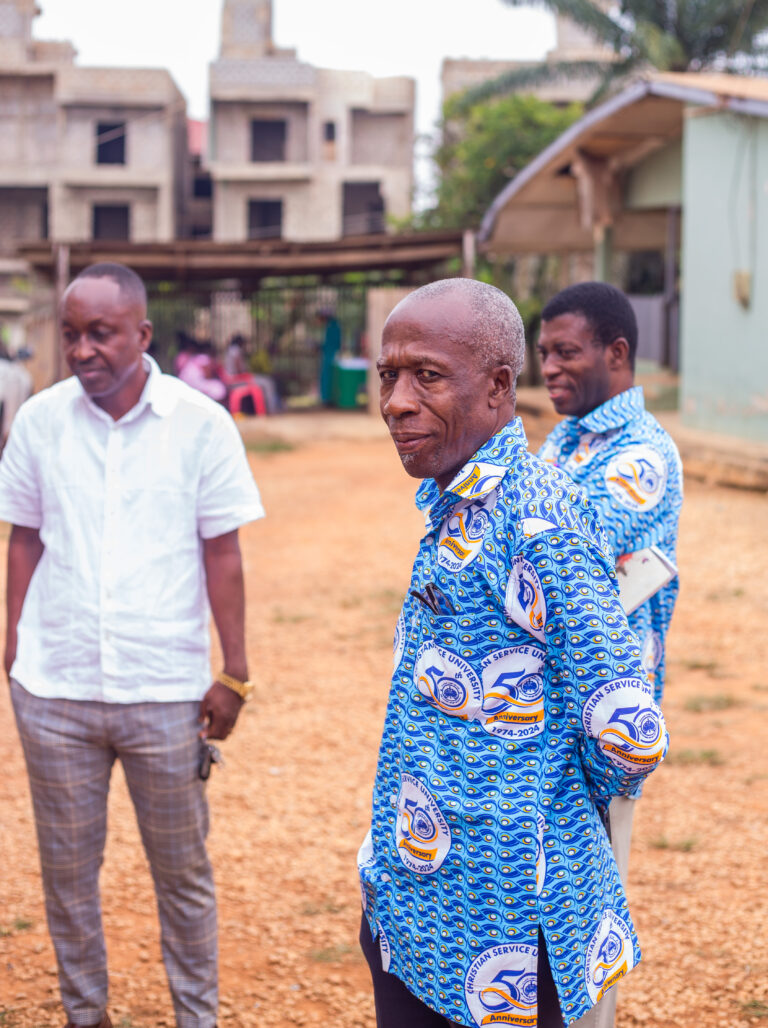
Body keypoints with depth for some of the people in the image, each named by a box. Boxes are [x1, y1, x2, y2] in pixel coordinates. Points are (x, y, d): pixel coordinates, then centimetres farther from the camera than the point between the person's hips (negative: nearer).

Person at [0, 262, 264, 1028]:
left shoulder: (199, 423, -5)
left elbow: (222, 554, -1)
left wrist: (234, 674, -1)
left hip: (164, 691, -2)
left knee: (182, 871, 10)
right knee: (66, 868, 13)